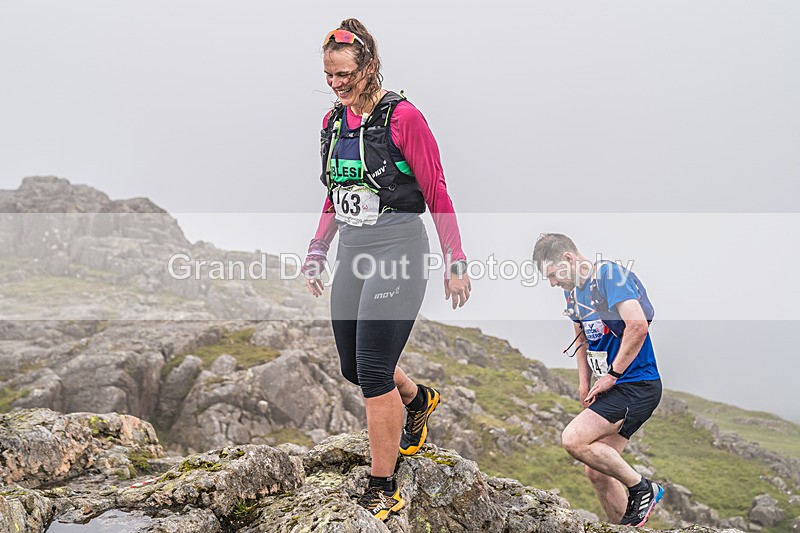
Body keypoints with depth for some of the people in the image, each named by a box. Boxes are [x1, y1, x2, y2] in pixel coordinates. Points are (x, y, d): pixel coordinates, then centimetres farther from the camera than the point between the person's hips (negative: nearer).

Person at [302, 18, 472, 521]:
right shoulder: (333, 121, 11)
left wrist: (456, 264, -9)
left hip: (398, 253, -7)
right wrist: (317, 254, 16)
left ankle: (384, 490, 6)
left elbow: (437, 195, -9)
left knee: (373, 371, -9)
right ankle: (419, 399, 46)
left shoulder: (403, 117, -11)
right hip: (352, 254, 8)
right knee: (353, 367, 15)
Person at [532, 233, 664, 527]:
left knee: (573, 439, -21)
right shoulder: (572, 292, 13)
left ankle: (642, 488, -4)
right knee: (597, 472, 7)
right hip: (614, 387, 9)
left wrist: (611, 376, -17)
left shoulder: (610, 275, -13)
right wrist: (584, 384, 16)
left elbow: (638, 326, -25)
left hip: (637, 384, -9)